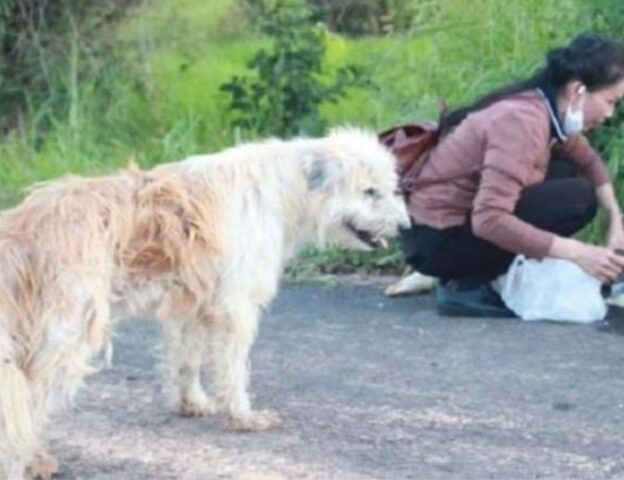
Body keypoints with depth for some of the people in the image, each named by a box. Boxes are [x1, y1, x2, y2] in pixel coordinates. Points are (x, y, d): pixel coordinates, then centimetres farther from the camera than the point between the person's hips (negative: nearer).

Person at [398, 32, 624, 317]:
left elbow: (589, 163, 21)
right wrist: (577, 253, -31)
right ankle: (465, 285, -10)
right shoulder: (523, 121, -25)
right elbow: (489, 220, -33)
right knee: (576, 197, -16)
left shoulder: (549, 111, 3)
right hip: (437, 239, -9)